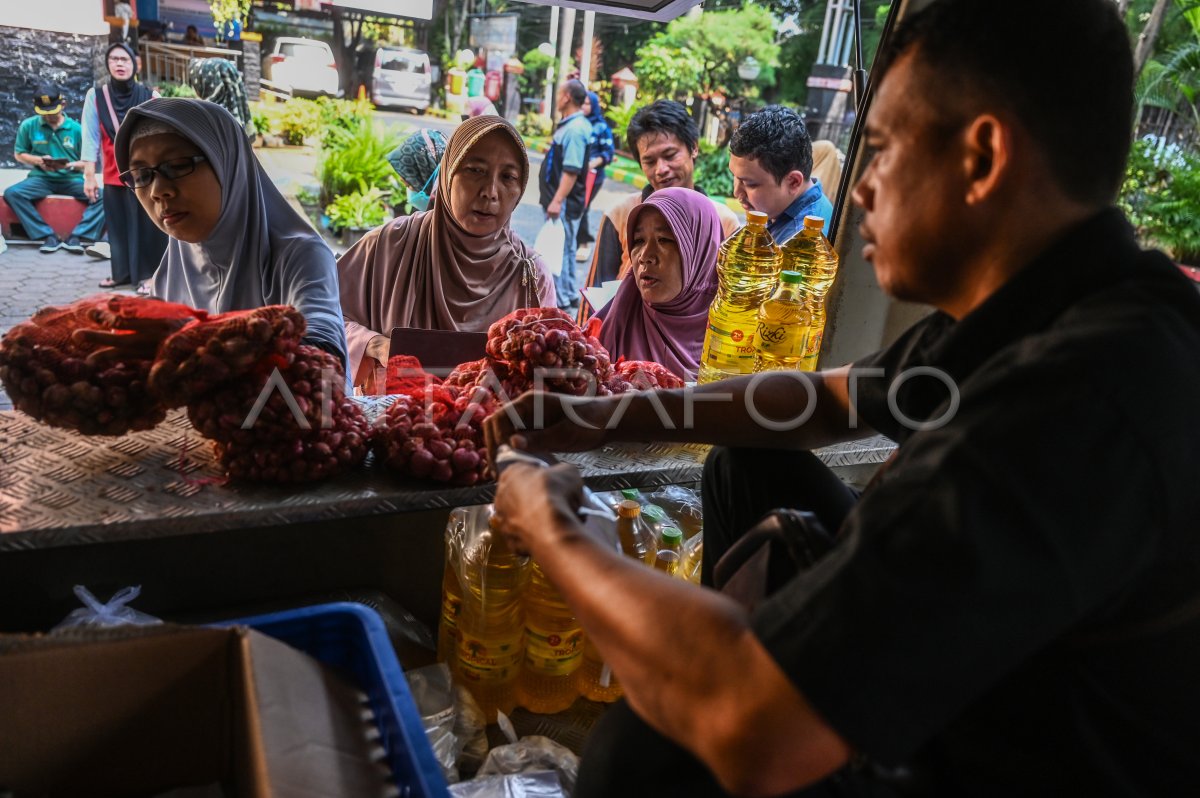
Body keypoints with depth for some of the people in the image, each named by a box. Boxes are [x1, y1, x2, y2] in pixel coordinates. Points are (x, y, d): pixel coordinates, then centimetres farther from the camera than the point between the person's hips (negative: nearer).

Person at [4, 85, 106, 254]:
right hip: (41, 178, 1)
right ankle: (48, 236, -25)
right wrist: (38, 161, -8)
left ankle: (76, 236, -29)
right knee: (11, 193, -29)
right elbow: (19, 154, 12)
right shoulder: (28, 126, 4)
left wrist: (71, 165, -17)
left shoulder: (76, 129, 2)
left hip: (72, 179, -1)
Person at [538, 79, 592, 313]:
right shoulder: (569, 124, 13)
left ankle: (561, 301, 3)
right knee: (565, 248, 17)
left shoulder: (575, 129, -20)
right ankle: (570, 294, 28)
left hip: (565, 202, -11)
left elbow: (571, 170, -27)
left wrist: (557, 200, -28)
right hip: (560, 200, 11)